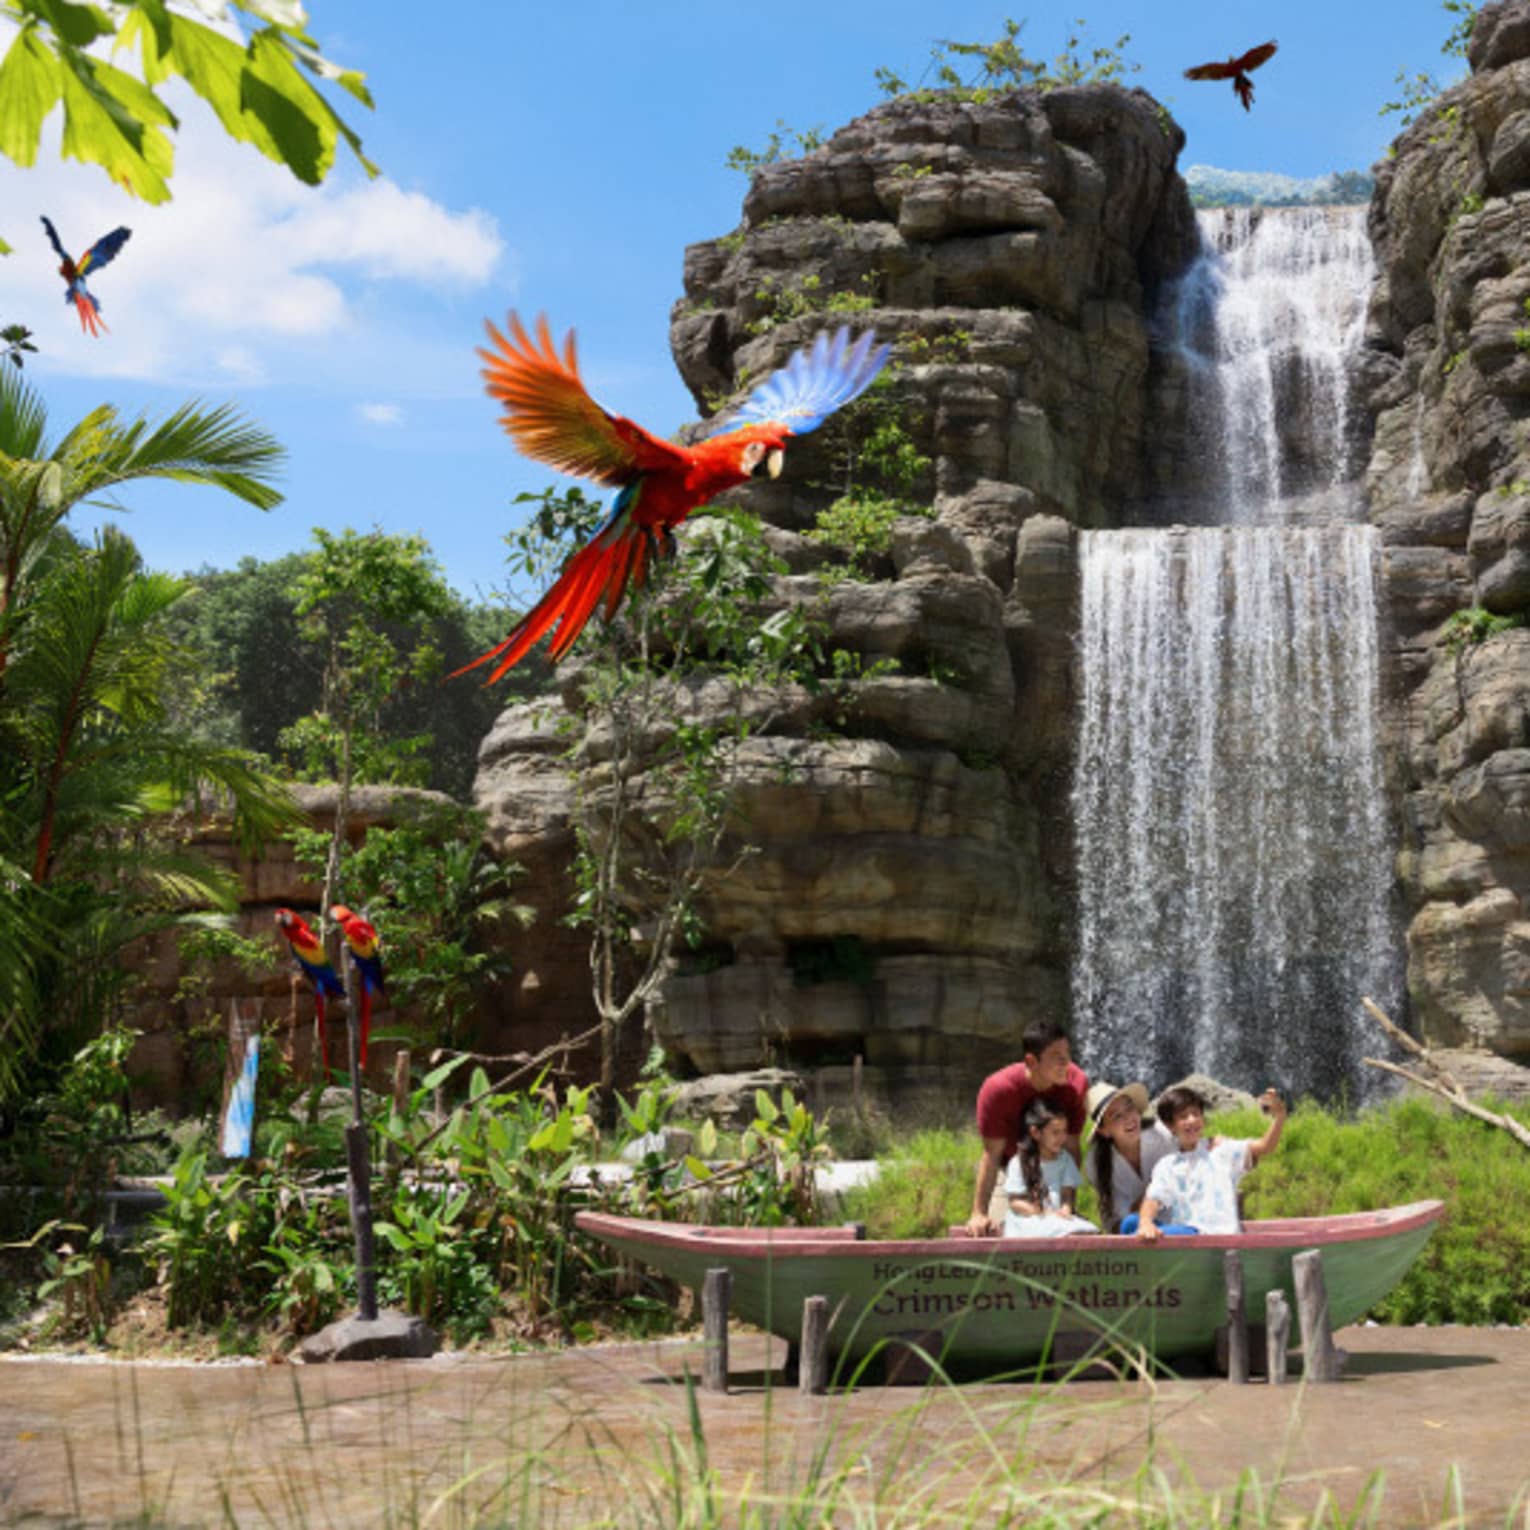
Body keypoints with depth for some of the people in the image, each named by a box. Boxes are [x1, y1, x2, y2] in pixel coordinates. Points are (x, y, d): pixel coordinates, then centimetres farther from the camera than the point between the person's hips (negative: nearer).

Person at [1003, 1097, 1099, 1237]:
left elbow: (1068, 1193, 6)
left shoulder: (1065, 1160, 13)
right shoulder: (1019, 1163, 1)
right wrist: (1043, 1213, -14)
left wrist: (1065, 1210, -17)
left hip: (1059, 1219, 4)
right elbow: (1015, 1202, 0)